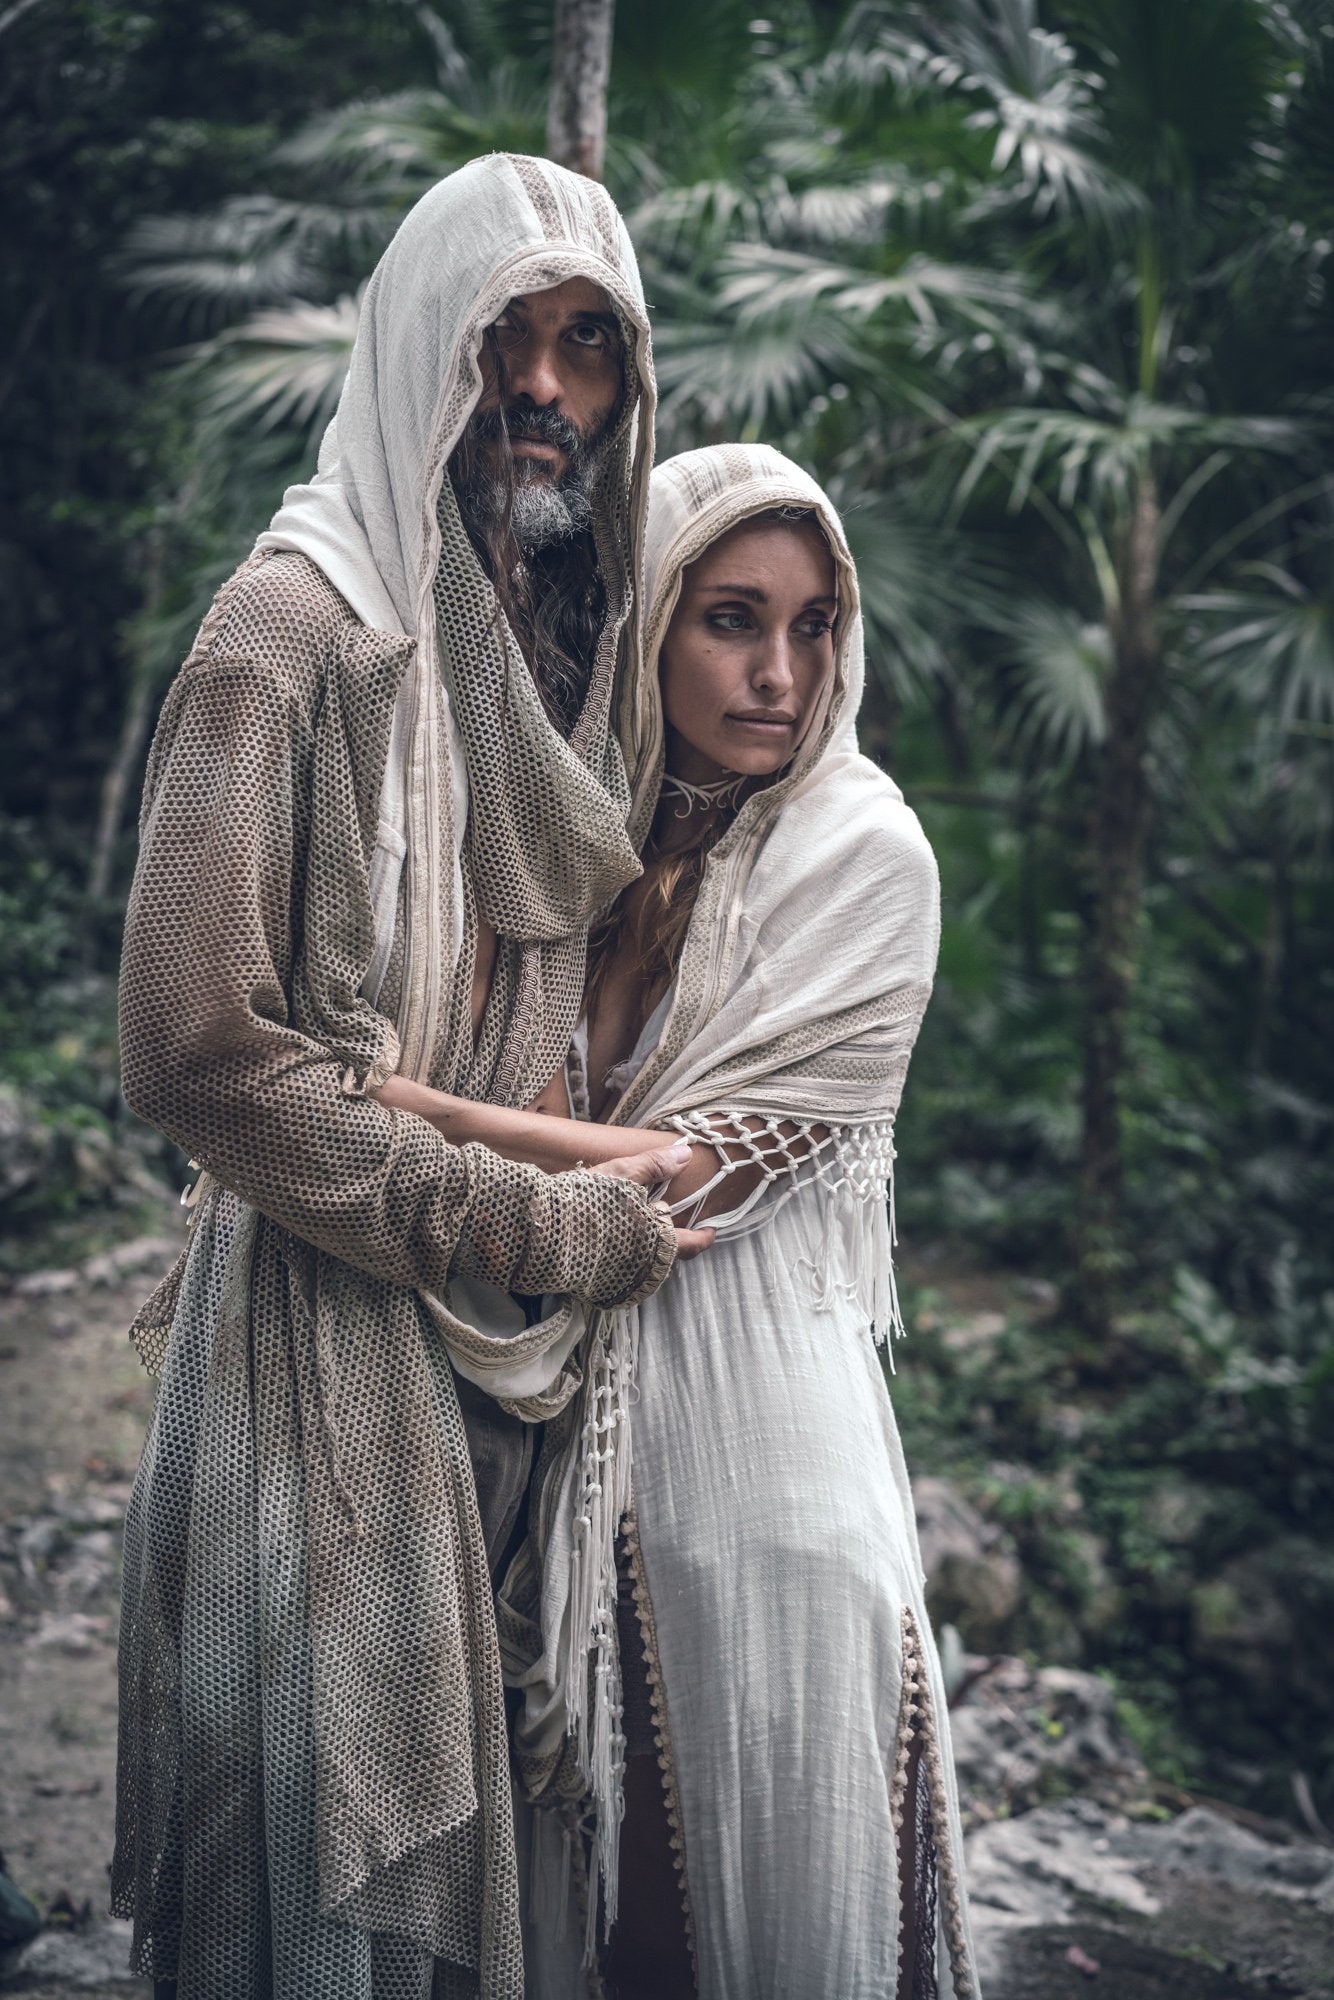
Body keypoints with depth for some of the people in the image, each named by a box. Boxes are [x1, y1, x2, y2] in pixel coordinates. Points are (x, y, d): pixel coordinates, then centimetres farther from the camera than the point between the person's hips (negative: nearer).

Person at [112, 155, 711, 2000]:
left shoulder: (571, 645, 12)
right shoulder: (299, 623, -12)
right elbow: (200, 1050, -19)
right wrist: (551, 1233, -14)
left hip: (511, 1361, 7)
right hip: (328, 1344, -7)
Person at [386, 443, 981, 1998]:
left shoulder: (866, 854, -9)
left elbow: (713, 1166, -14)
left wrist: (403, 1109, -18)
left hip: (758, 1400, -4)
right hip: (571, 1391, 4)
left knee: (775, 1871, 6)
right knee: (608, 1847, 14)